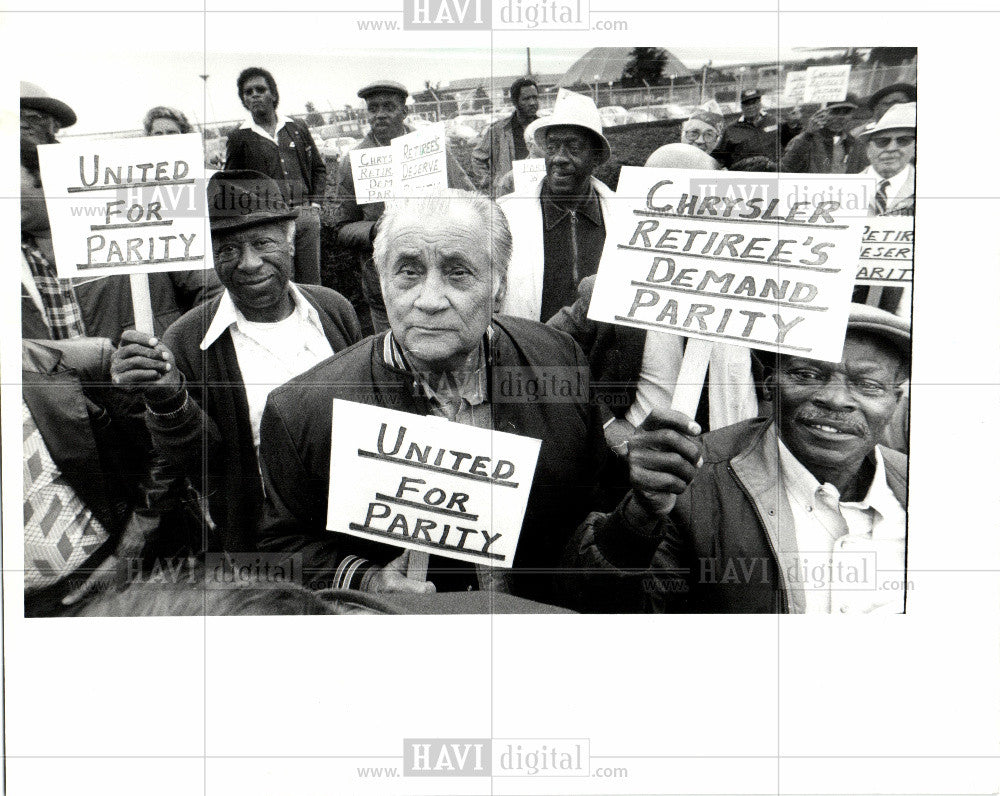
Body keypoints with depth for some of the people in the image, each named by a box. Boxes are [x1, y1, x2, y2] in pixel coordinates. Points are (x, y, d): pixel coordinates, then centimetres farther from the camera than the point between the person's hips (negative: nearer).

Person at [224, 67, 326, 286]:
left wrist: (315, 204, 9)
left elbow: (319, 167, 21)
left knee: (311, 283, 4)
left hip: (305, 214, 3)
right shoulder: (239, 138, 7)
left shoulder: (298, 129, 15)